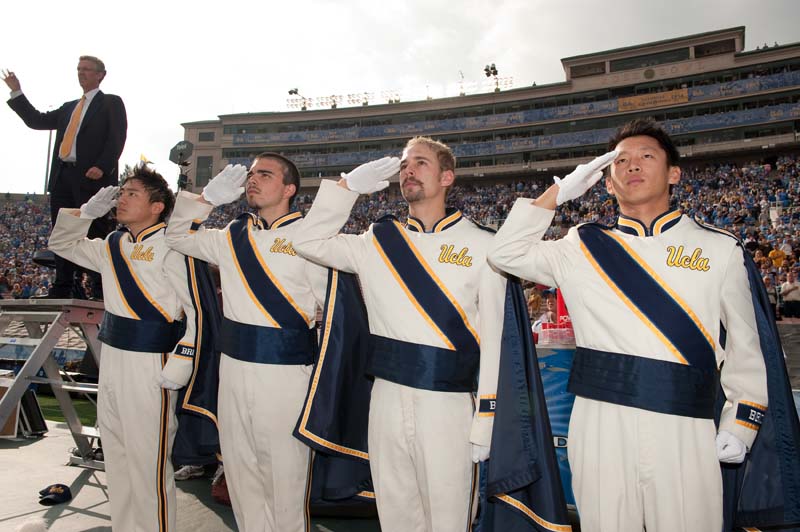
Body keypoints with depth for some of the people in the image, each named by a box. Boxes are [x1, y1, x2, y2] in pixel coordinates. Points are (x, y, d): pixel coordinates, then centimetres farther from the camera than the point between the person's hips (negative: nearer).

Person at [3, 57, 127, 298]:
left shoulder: (111, 103, 5)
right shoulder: (69, 107, 26)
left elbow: (117, 138, -7)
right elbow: (37, 120, 26)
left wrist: (102, 167, -19)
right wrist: (17, 92, 23)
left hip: (91, 177, -7)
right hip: (62, 177, 7)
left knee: (95, 234, -6)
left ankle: (101, 288, -3)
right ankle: (62, 288, 13)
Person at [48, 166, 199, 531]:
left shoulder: (169, 246, -12)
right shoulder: (113, 245, 11)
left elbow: (198, 309, -14)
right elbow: (61, 244, 27)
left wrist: (180, 364, -19)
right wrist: (88, 210, 11)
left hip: (148, 364, -8)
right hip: (111, 359, 8)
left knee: (148, 464, -2)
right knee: (116, 459, 19)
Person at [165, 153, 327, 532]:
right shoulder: (233, 236, 10)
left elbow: (332, 301, -6)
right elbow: (179, 236, 21)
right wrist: (208, 199, 8)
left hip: (285, 370, -6)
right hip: (234, 363, 7)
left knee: (286, 472, 5)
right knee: (239, 466, 18)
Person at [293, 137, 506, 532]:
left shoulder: (481, 245, -3)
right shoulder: (379, 242, 7)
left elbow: (494, 340, -5)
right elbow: (309, 242, 7)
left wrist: (484, 424, -7)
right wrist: (348, 187, 0)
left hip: (448, 405, -3)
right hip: (386, 399, 4)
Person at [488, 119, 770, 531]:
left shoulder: (720, 249, 8)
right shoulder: (584, 248, 8)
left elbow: (744, 346, 12)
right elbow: (505, 254, 2)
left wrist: (742, 421, 6)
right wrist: (558, 192, 0)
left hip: (685, 428, 0)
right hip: (599, 422, 0)